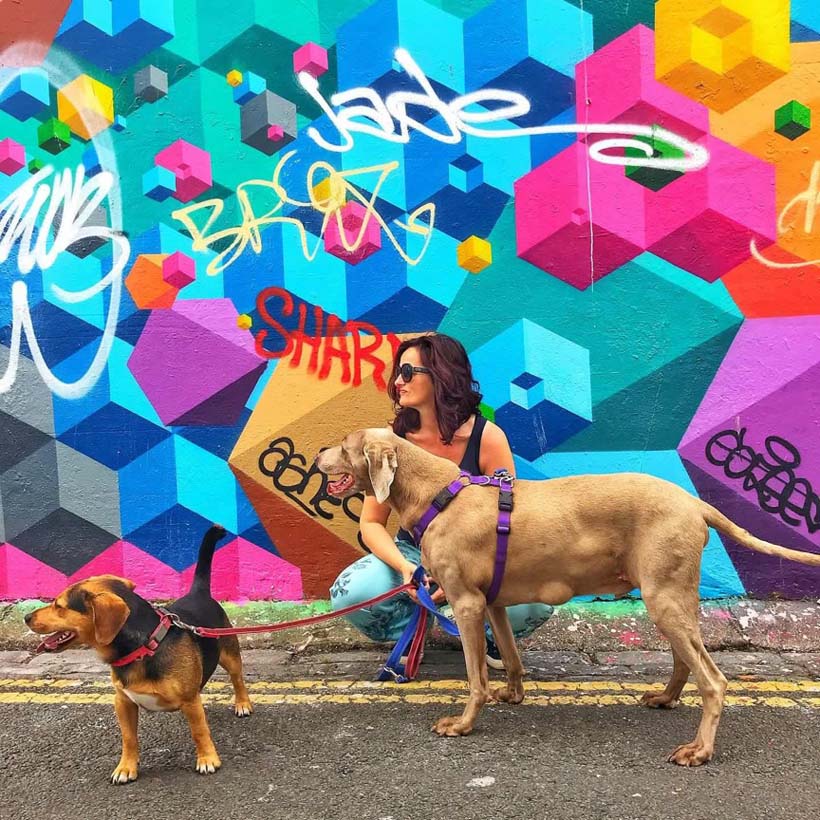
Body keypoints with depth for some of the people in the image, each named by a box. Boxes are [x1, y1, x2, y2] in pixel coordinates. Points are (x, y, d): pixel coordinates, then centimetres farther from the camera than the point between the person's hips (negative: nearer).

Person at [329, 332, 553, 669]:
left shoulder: (487, 438, -16)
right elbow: (371, 522, -6)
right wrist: (405, 569, -26)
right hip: (413, 553, 2)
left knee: (532, 602, -31)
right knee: (348, 594, -26)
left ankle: (488, 633, 8)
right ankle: (410, 628, 8)